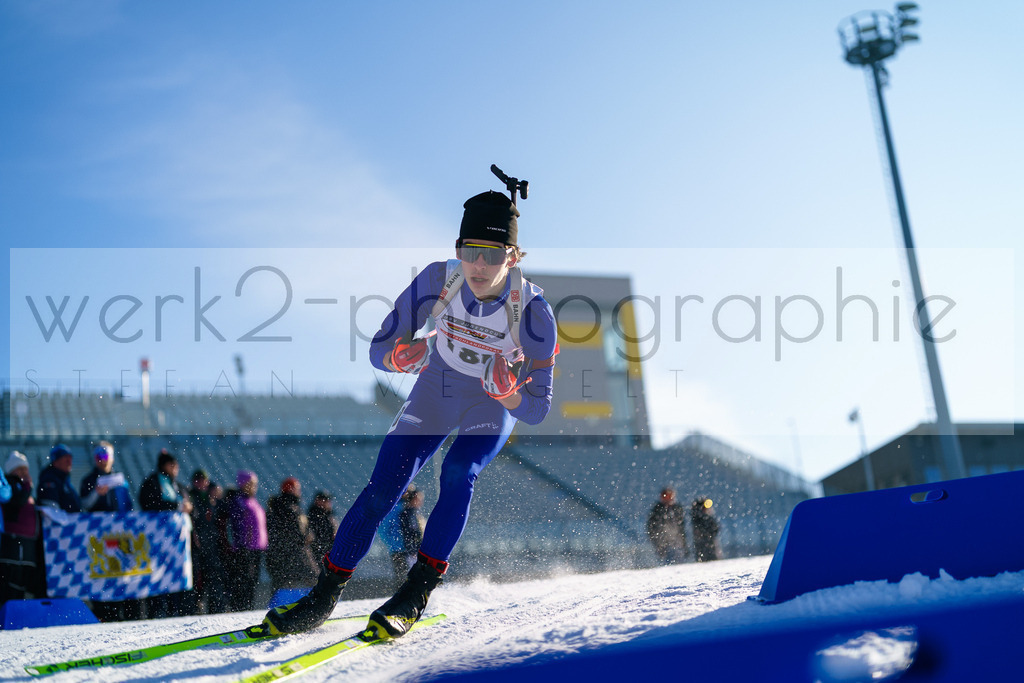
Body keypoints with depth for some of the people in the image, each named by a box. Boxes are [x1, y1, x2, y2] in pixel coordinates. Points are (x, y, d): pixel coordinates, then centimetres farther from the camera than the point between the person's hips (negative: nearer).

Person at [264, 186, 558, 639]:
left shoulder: (532, 309, -30)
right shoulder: (437, 280, -27)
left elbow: (537, 410, -25)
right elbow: (378, 351, -20)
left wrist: (506, 391, -46)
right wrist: (400, 357, -42)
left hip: (494, 407, -1)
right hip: (435, 392, 2)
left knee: (458, 472, -29)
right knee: (382, 489, -10)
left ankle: (417, 591, -15)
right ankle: (324, 595, 6)